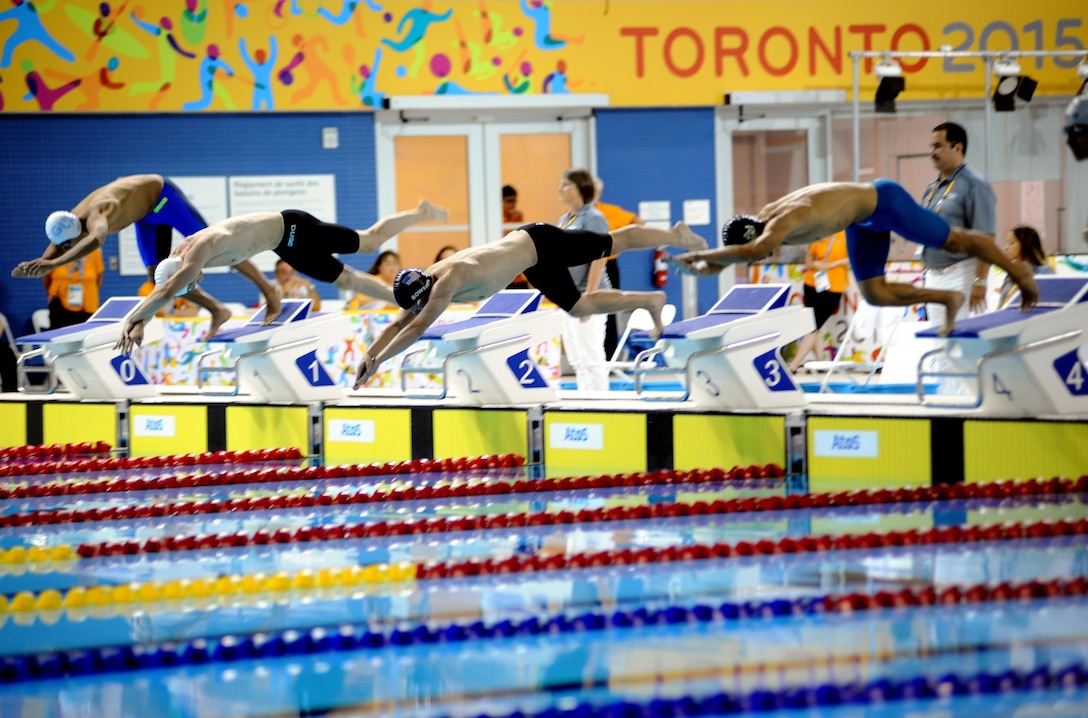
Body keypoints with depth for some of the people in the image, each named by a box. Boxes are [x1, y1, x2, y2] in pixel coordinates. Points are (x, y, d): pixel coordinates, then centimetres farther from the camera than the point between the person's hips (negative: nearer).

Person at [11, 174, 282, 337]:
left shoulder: (95, 216, -43)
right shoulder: (65, 226, -17)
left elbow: (96, 240, -66)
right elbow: (46, 260, -14)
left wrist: (54, 263, -73)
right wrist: (31, 268, -38)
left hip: (163, 196, -8)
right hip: (147, 214, 8)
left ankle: (267, 289, 12)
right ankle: (217, 310, 12)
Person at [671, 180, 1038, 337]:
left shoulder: (786, 220, -38)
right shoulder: (765, 222, -11)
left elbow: (753, 250, -57)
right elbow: (728, 257, -2)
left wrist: (700, 255, -51)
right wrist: (702, 267, -24)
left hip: (882, 201, -8)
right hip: (862, 222, 8)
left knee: (956, 242, 8)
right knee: (874, 294, 5)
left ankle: (1019, 273, 28)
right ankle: (948, 299, 20)